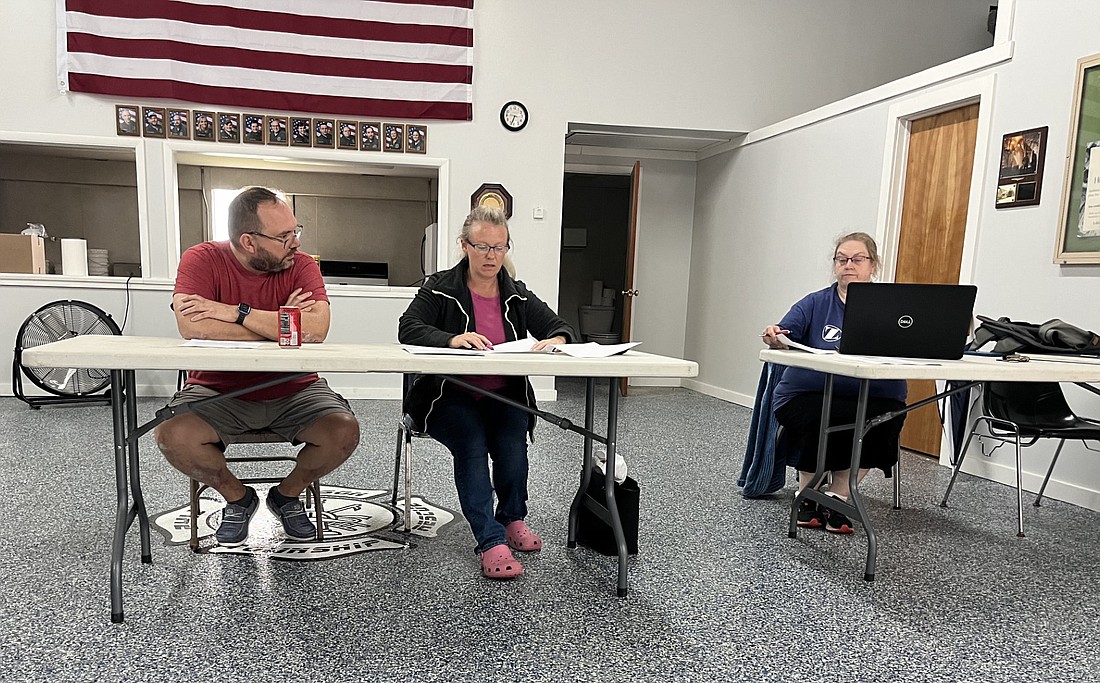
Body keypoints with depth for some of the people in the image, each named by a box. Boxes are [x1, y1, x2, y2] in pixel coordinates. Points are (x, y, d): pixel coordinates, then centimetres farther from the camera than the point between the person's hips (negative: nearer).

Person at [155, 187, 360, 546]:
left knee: (345, 432, -21)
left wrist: (236, 312, -25)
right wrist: (281, 325, -21)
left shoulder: (302, 265, -8)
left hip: (294, 391, 1)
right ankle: (237, 497, 6)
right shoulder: (202, 259, -9)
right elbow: (191, 327, -26)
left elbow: (316, 328, -26)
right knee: (172, 436, -26)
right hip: (218, 391, 0)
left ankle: (288, 495, 11)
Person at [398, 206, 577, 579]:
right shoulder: (440, 288, 0)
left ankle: (512, 518, 3)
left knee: (512, 444, -25)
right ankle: (491, 541, -27)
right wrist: (453, 338, -33)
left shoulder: (517, 295, 11)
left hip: (504, 396, 3)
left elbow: (560, 327, 9)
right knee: (472, 443, -31)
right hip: (449, 396, -2)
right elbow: (408, 329, -14)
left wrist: (557, 339, -18)